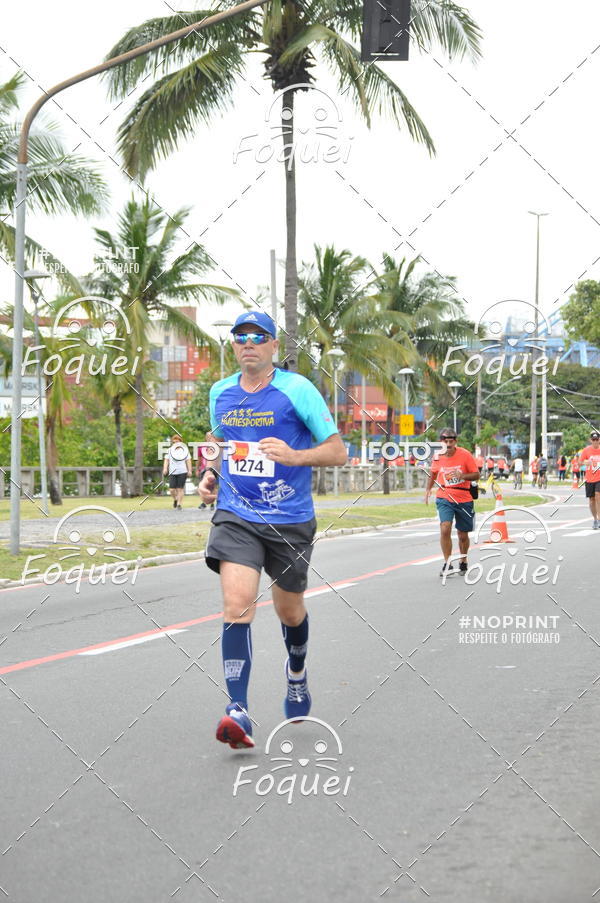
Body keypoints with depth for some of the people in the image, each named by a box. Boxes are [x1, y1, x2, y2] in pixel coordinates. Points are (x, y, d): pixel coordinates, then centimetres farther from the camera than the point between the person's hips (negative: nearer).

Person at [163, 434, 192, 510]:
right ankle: (175, 499, 23)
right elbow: (166, 460, 12)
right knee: (172, 489, -6)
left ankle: (179, 504, 2)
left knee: (180, 489, -5)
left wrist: (189, 470, 3)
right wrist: (165, 468, -3)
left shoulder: (184, 450, 10)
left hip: (182, 472, -1)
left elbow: (188, 460, 10)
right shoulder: (170, 450, 14)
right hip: (172, 472, 1)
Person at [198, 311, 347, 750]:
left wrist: (294, 456, -25)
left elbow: (338, 451, -7)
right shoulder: (220, 393, 7)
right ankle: (239, 710, -21)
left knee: (289, 610, 15)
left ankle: (297, 672, 48)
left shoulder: (298, 390, -8)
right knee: (237, 605, -18)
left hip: (290, 520, -2)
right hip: (236, 516, 2)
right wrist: (211, 474, 7)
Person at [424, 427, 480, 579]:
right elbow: (433, 473, 20)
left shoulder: (465, 455, -8)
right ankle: (447, 564, -13)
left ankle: (463, 562, 34)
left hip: (464, 499, 0)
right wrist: (428, 489, 10)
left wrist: (463, 476, -22)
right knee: (445, 529, -20)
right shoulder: (438, 457, 0)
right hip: (444, 498, 1)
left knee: (463, 535, 10)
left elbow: (476, 475, -4)